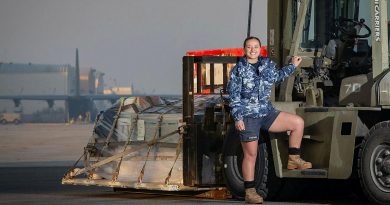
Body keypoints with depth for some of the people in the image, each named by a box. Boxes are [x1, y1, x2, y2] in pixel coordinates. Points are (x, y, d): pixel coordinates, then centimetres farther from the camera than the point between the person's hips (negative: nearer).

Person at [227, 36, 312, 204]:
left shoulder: (268, 65, 8)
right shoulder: (238, 70, -7)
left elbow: (276, 77, 31)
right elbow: (233, 96, -8)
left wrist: (292, 66, 30)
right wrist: (237, 118, -15)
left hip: (267, 113, 5)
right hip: (247, 117, -5)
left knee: (298, 122, -6)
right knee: (251, 154, -3)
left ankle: (293, 159, 7)